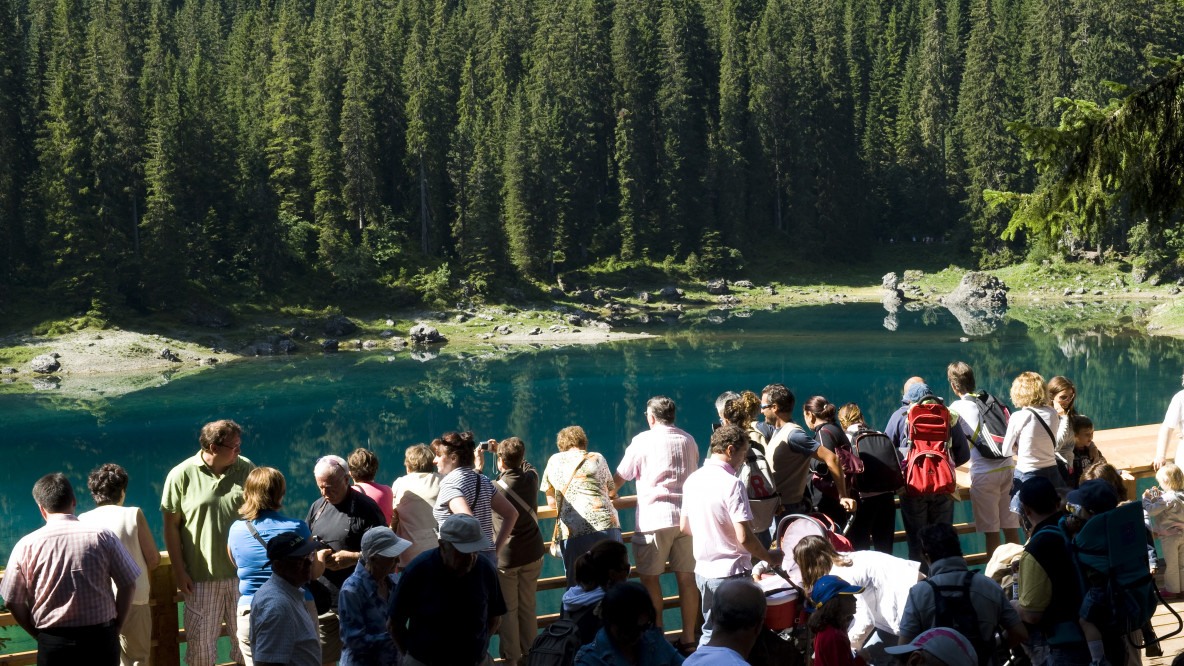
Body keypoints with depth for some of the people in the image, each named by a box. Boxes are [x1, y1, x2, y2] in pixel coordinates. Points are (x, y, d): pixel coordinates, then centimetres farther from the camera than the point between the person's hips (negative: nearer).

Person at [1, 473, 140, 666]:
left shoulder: (26, 546, -3)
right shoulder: (102, 536, -3)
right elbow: (128, 586, -1)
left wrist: (39, 635, 12)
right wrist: (116, 628, 10)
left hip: (52, 644, 0)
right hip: (101, 638, 0)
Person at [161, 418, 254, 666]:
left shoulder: (246, 469, 1)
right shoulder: (181, 475, -7)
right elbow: (171, 525, -2)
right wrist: (179, 571, -5)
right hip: (201, 576, -2)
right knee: (199, 641, 5)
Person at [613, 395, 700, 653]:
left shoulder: (643, 441, -1)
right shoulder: (689, 441, 13)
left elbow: (619, 478, 5)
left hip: (654, 519, -5)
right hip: (687, 516, 5)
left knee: (650, 577, 4)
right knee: (686, 577, 7)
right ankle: (688, 639, 11)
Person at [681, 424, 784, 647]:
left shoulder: (692, 480, 5)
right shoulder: (731, 484, -19)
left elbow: (685, 527, 15)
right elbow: (744, 537, -22)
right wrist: (769, 557, -6)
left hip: (703, 571, 8)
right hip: (730, 572, -7)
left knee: (710, 633, 20)